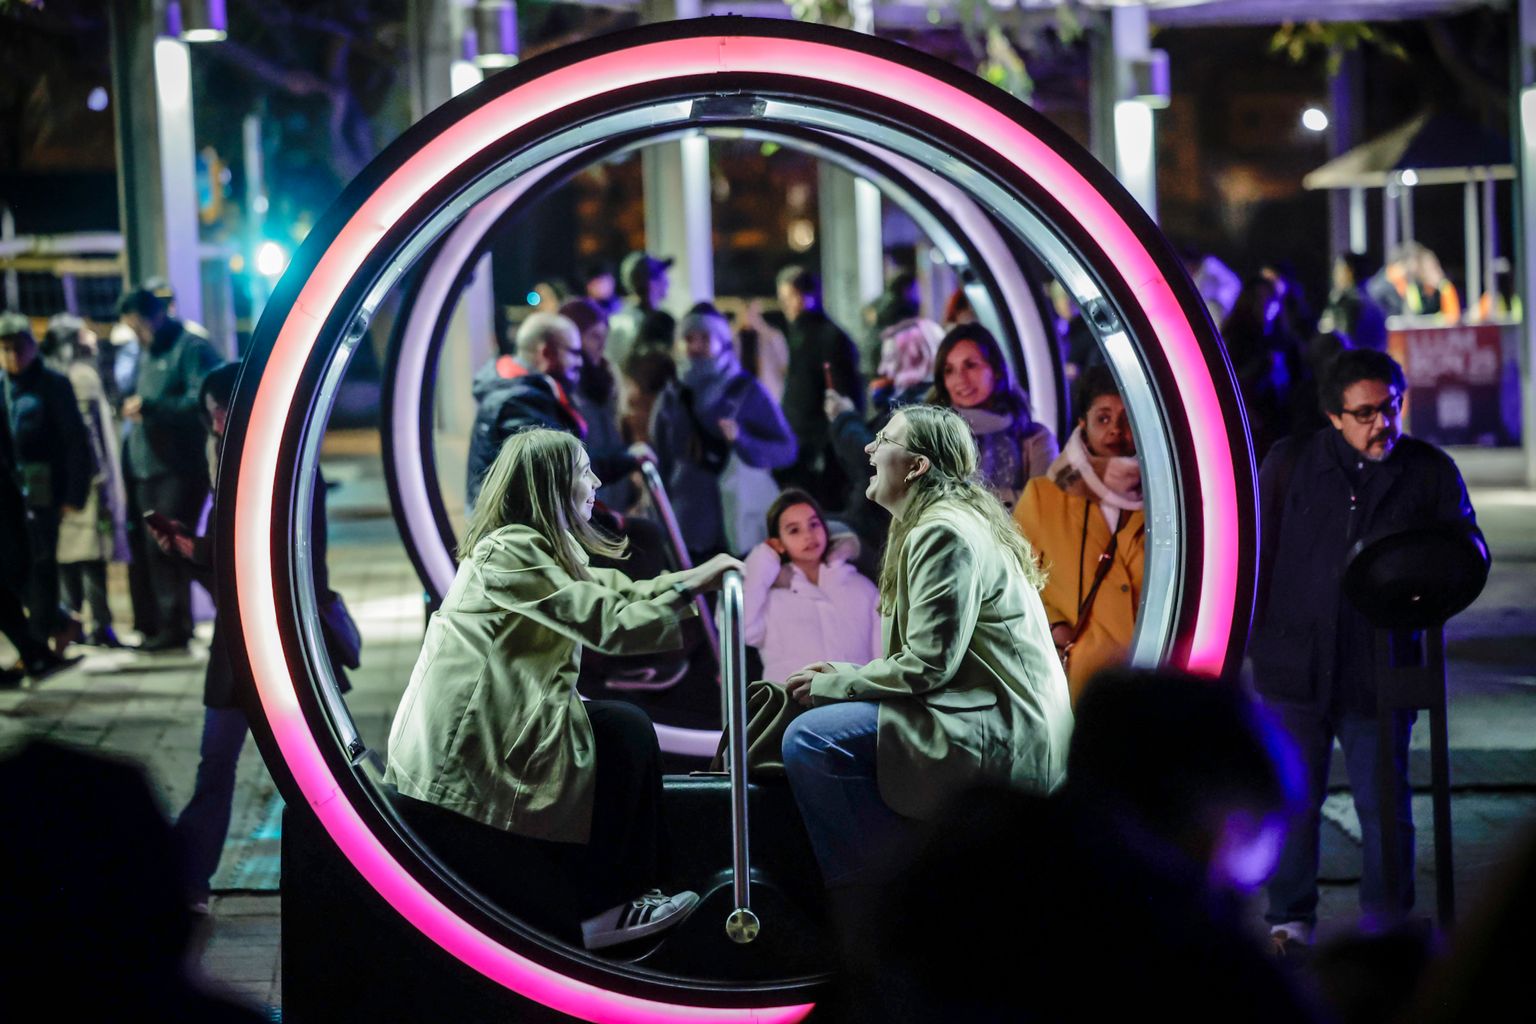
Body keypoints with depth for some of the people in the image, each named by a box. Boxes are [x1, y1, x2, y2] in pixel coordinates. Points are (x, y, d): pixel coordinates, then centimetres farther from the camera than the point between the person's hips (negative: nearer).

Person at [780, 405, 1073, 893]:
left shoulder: (944, 533, -13)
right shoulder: (936, 525, 20)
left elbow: (927, 666, -18)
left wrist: (833, 684, -6)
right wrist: (844, 672, 8)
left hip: (1003, 738, -11)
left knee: (809, 740, -21)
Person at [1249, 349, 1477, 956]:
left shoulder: (1432, 472, 2)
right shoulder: (1290, 463, 2)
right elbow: (1256, 550, 9)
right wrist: (1248, 633, 6)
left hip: (1380, 672, 0)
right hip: (1295, 664, 0)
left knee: (1384, 805, 3)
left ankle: (1387, 929, 17)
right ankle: (1290, 923, 20)